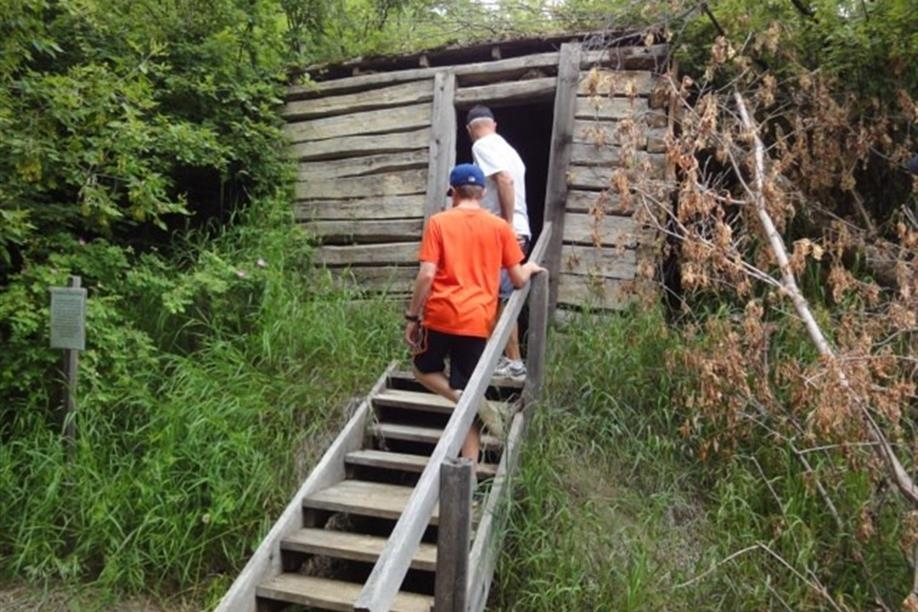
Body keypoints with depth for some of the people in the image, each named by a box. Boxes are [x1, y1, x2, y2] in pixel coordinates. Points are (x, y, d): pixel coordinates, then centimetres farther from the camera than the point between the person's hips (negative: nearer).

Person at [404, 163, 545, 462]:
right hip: (478, 321, 2)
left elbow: (426, 275, -7)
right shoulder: (500, 227, 5)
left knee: (425, 370, 23)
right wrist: (531, 268, 30)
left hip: (440, 316, -1)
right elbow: (518, 280, 8)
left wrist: (412, 316, 1)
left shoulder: (438, 222, 0)